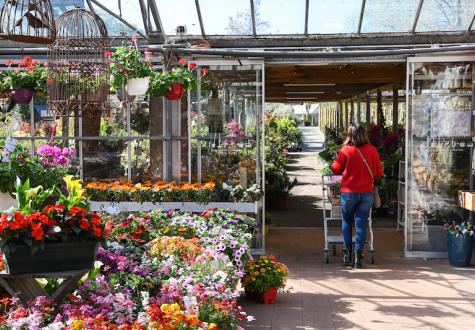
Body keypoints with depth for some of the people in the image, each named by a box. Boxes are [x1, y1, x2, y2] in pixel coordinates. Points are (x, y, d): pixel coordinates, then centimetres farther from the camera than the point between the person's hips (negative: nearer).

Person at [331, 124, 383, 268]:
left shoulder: (345, 151, -10)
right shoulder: (372, 150, -2)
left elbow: (336, 170, -1)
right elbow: (379, 172, 5)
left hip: (349, 193, -1)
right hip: (367, 193, 1)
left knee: (347, 221, 17)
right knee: (361, 224, 6)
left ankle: (348, 253, 15)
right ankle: (358, 256, 2)